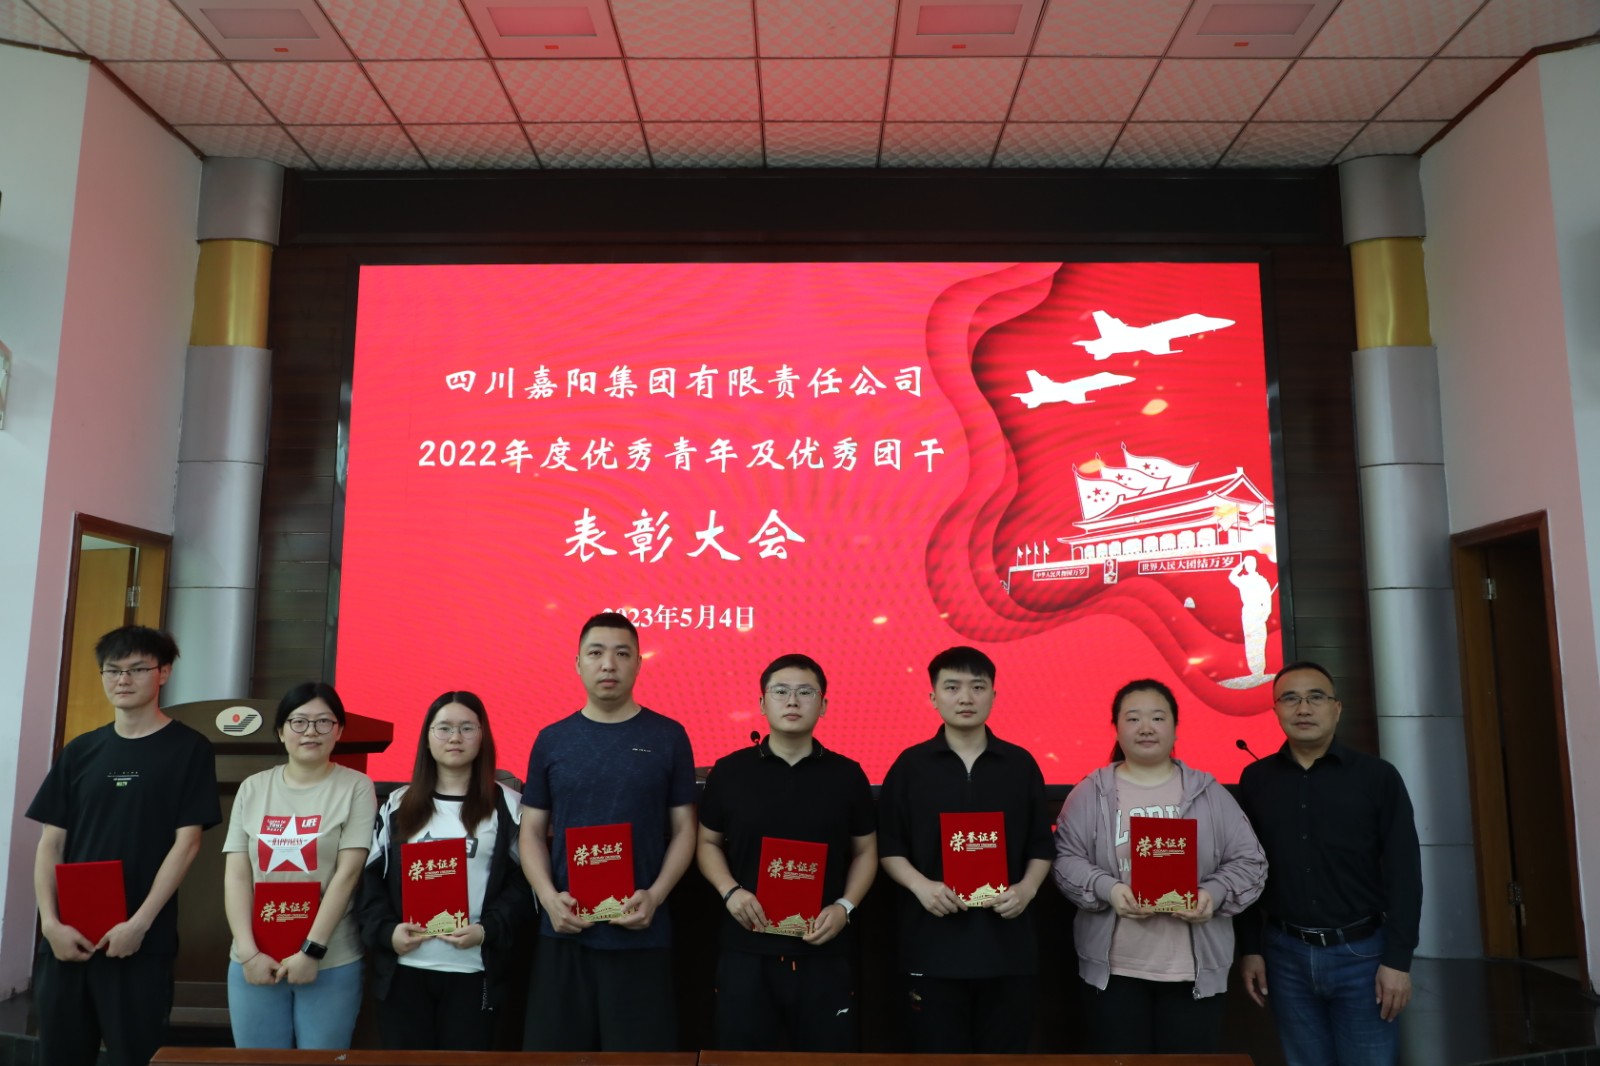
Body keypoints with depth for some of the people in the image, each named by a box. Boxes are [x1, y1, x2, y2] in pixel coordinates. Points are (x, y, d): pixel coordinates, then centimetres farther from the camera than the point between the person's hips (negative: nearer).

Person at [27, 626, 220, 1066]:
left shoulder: (189, 749, -3)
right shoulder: (80, 750, 9)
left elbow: (186, 842, -8)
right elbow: (51, 842, 7)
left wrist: (139, 923, -14)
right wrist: (50, 922, -4)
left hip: (141, 940, -4)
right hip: (67, 937, 4)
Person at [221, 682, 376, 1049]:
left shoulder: (356, 787, -3)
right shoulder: (253, 788, 6)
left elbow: (347, 874, -8)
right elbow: (236, 876, 2)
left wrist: (311, 950, -13)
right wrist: (249, 952, -6)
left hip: (331, 963, -2)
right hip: (254, 960, 3)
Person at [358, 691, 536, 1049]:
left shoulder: (506, 805, 4)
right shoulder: (398, 804, 11)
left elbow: (523, 882, 0)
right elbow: (371, 879, 9)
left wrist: (488, 930, -14)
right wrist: (386, 931, -8)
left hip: (474, 970, -2)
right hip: (403, 968, 2)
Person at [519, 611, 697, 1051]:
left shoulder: (668, 737, 2)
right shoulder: (551, 740, 6)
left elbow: (684, 829, 2)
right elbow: (532, 832, 8)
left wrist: (655, 895, -12)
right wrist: (549, 897, -8)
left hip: (643, 935, -1)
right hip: (564, 932, 2)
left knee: (642, 1051, 5)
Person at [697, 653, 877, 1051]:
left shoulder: (847, 775, 2)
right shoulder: (729, 771, 1)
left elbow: (865, 851, 9)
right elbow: (708, 842, 9)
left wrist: (845, 907, -6)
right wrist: (730, 892, -8)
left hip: (825, 953, 0)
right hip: (747, 951, 0)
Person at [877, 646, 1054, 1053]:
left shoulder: (1021, 764, 6)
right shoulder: (911, 765, 1)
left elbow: (1042, 846, 9)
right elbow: (888, 847, 2)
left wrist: (1027, 888, -8)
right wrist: (920, 885, -14)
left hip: (1009, 944, 2)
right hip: (933, 944, -1)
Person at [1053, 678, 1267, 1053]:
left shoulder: (1208, 793, 6)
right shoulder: (1091, 793, 3)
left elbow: (1249, 861, 6)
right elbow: (1066, 860, 0)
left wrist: (1214, 893, -13)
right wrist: (1106, 888, -18)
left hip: (1195, 970, 1)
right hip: (1115, 968, -1)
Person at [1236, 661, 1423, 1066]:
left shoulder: (1377, 776, -3)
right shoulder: (1255, 780, 2)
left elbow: (1403, 873, -4)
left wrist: (1398, 959, -7)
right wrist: (1249, 949, 2)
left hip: (1361, 952, -2)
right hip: (1286, 953, 2)